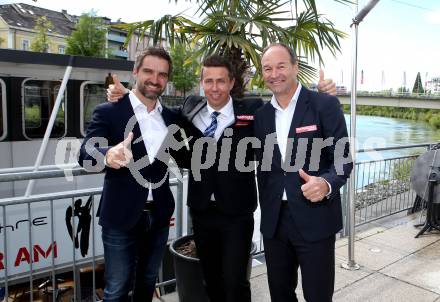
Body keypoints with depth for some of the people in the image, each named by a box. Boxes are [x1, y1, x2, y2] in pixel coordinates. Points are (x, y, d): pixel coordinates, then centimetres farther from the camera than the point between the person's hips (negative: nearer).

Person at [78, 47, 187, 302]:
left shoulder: (172, 117, 6)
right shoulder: (108, 111, -7)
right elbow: (86, 153, -19)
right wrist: (108, 155, -41)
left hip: (159, 216, 4)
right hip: (122, 217, -4)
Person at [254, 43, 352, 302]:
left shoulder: (325, 105, -6)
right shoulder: (261, 114, 8)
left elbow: (342, 159, -9)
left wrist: (326, 184, -28)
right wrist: (266, 210, 9)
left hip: (315, 219, -4)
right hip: (274, 220, 5)